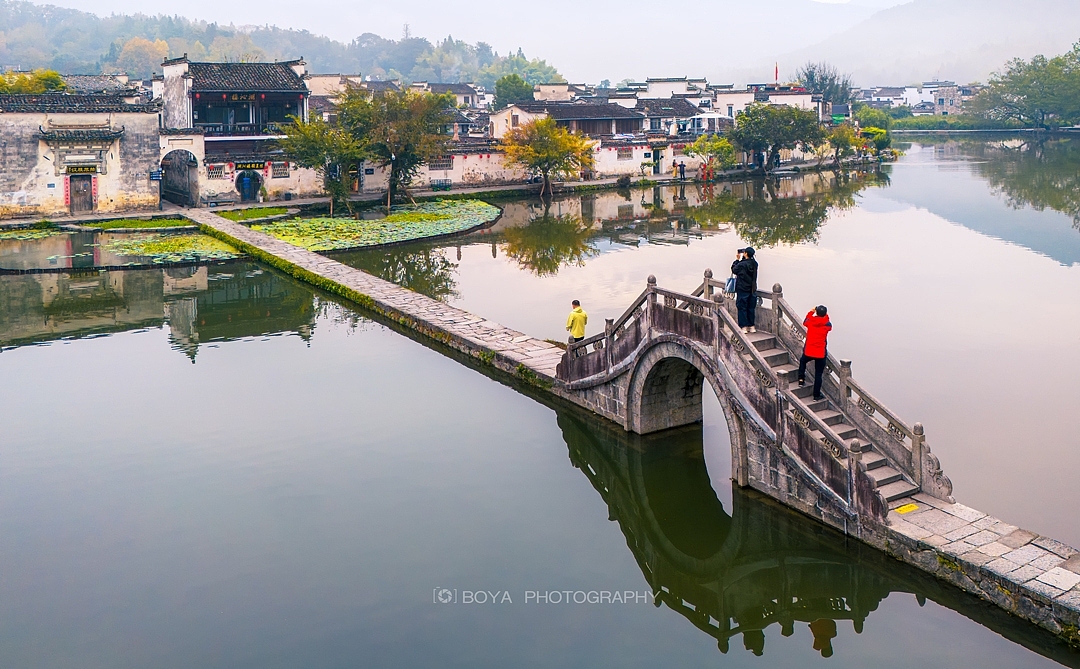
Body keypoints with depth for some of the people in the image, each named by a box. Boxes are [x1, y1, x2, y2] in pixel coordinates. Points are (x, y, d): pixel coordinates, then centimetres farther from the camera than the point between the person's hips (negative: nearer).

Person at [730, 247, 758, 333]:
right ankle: (751, 326, 19)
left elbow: (734, 270, -2)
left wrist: (737, 260, 5)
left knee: (742, 308, 3)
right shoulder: (754, 264, -2)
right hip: (752, 290, 6)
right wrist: (741, 259, 9)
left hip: (742, 290, -5)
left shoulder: (741, 265, -19)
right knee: (751, 308, 14)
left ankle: (744, 327, 3)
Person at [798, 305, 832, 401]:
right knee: (818, 375, 6)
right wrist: (825, 315, 23)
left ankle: (801, 379, 28)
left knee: (802, 361, 35)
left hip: (808, 352, 1)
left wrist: (811, 312, 26)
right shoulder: (827, 324, -9)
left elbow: (804, 322, 19)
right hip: (821, 354, -1)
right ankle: (816, 395, 9)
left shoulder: (810, 322, -6)